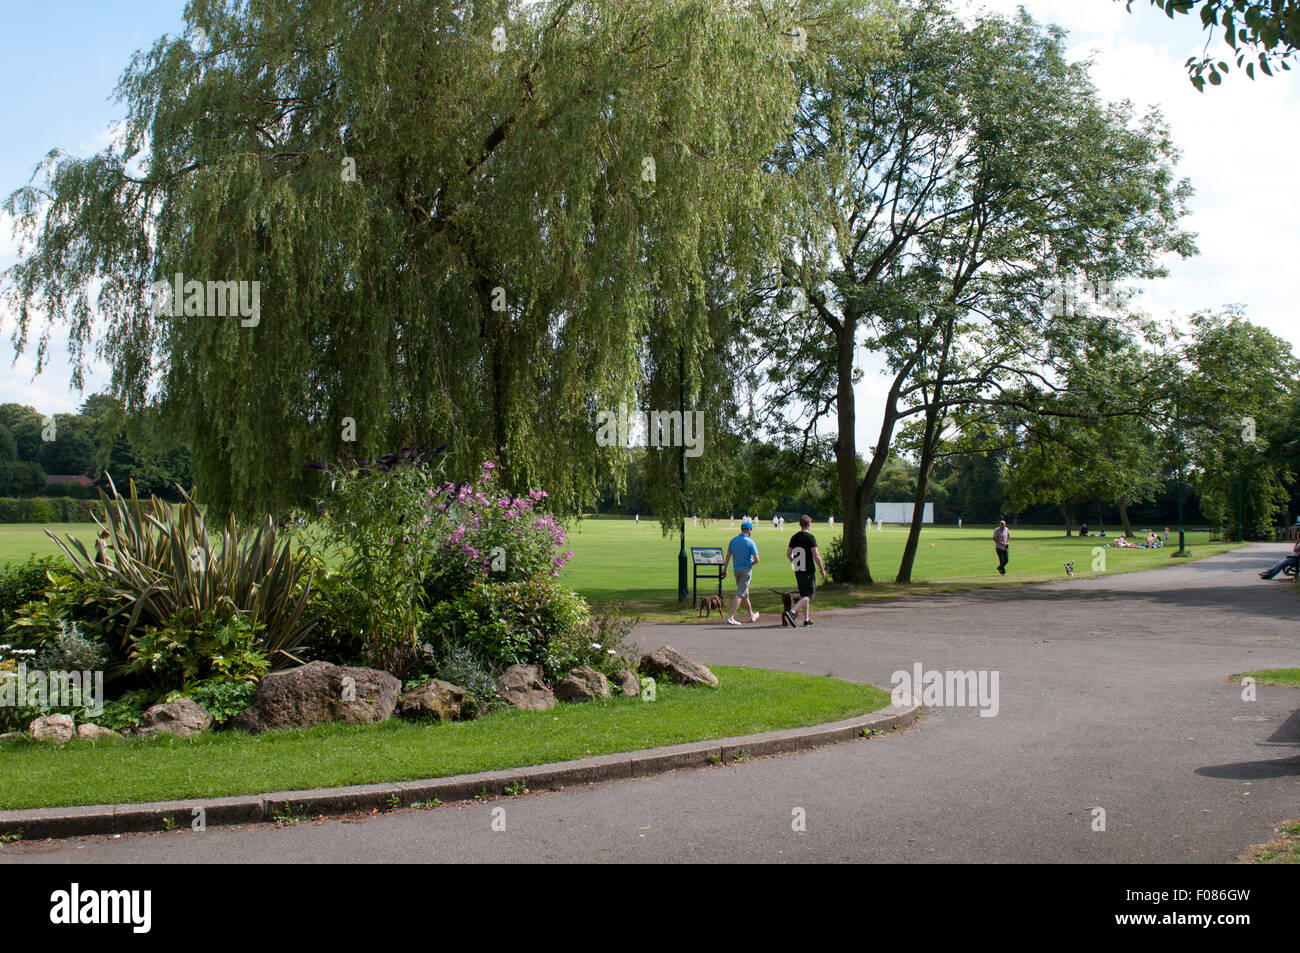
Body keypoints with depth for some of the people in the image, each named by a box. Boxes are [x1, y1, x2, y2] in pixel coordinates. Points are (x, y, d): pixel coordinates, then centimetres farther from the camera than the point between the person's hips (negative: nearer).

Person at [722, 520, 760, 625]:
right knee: (740, 594, -6)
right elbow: (756, 559, -14)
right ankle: (731, 617, -14)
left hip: (736, 569, 6)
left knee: (745, 594, 18)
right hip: (746, 569, -6)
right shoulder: (750, 542, -12)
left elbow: (728, 556, 6)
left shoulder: (733, 540, 3)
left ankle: (752, 616, 31)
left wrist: (725, 569, 12)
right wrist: (752, 564, 7)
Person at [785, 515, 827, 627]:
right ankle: (792, 612, -22)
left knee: (804, 595, 14)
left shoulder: (794, 537, 7)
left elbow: (788, 554, 12)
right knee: (808, 596, -4)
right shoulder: (810, 537, -12)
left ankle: (807, 619, 16)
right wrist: (822, 570, -8)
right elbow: (816, 556, -15)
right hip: (808, 571, -7)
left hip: (798, 571, 7)